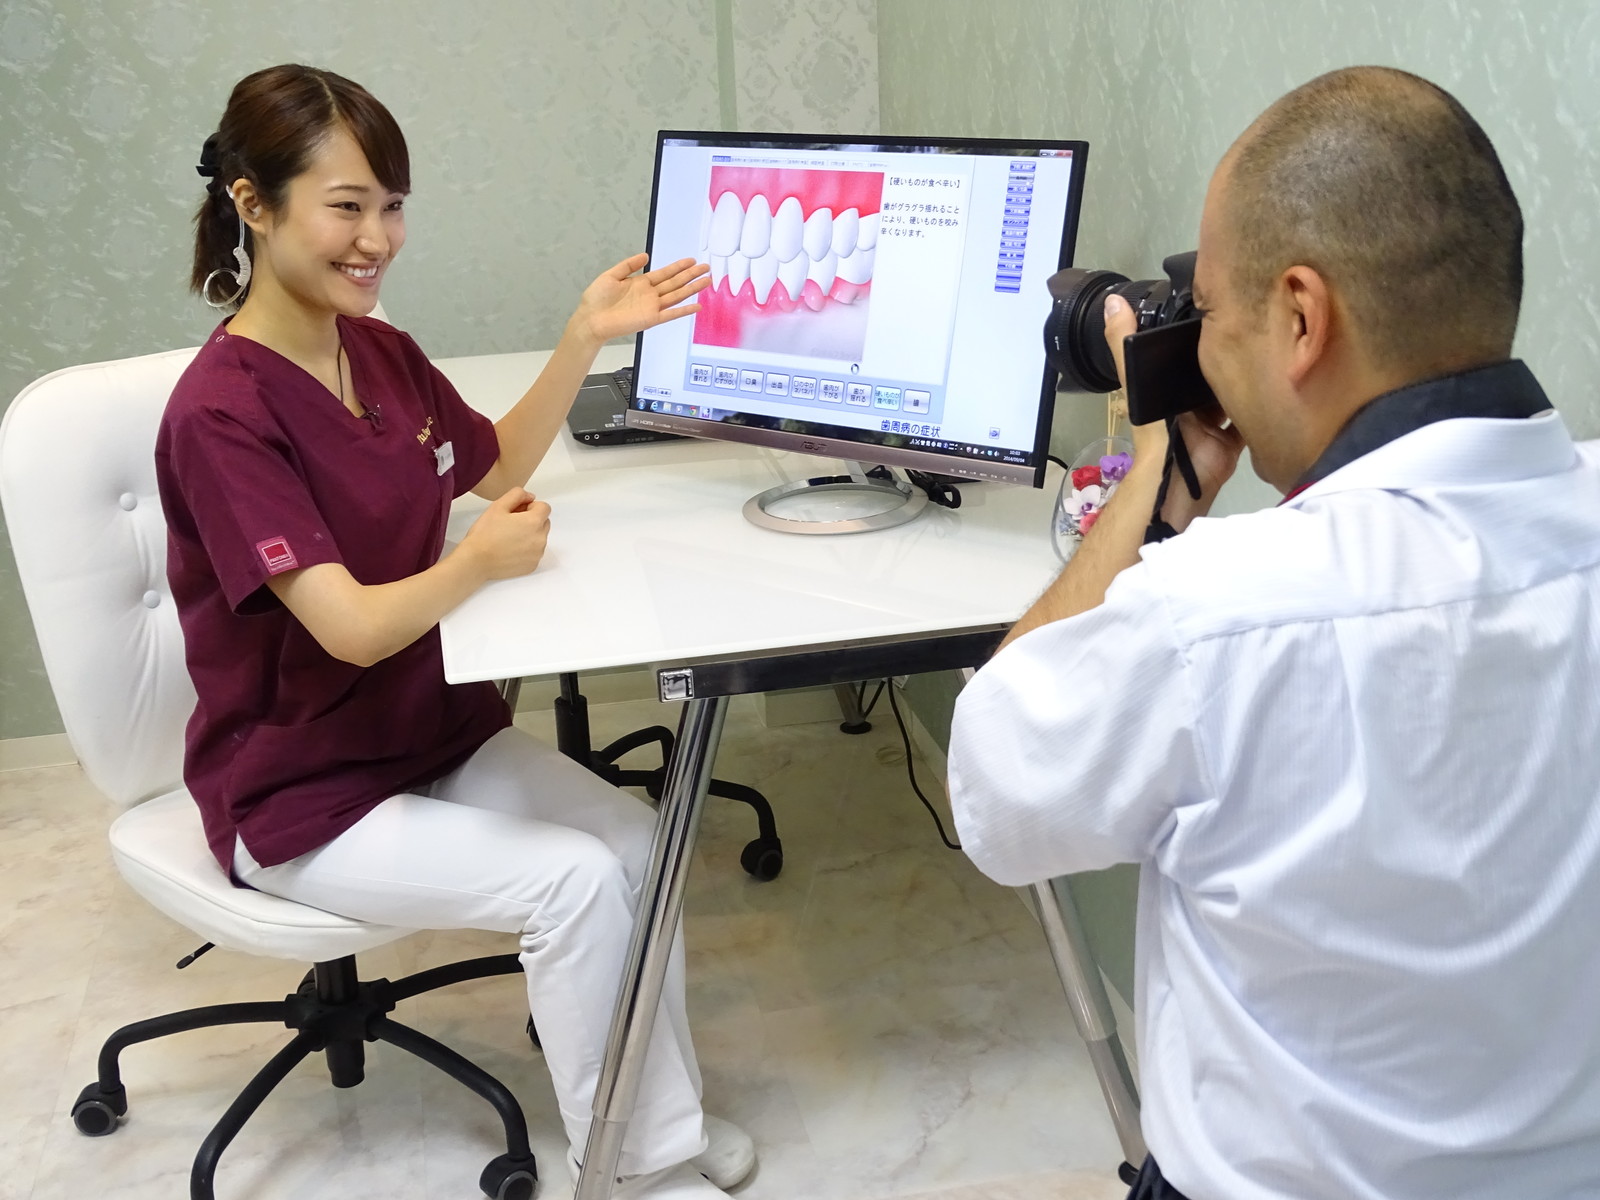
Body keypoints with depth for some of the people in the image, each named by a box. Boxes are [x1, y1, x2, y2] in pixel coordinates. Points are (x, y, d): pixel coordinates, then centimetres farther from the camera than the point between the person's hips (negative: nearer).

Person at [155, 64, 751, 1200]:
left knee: (636, 834, -11)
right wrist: (475, 565, -35)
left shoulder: (380, 352, 1)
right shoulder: (222, 412, -24)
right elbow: (351, 627, -27)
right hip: (300, 792, -7)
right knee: (573, 881, -20)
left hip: (435, 728, 7)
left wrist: (587, 337, 7)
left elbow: (499, 462, 16)